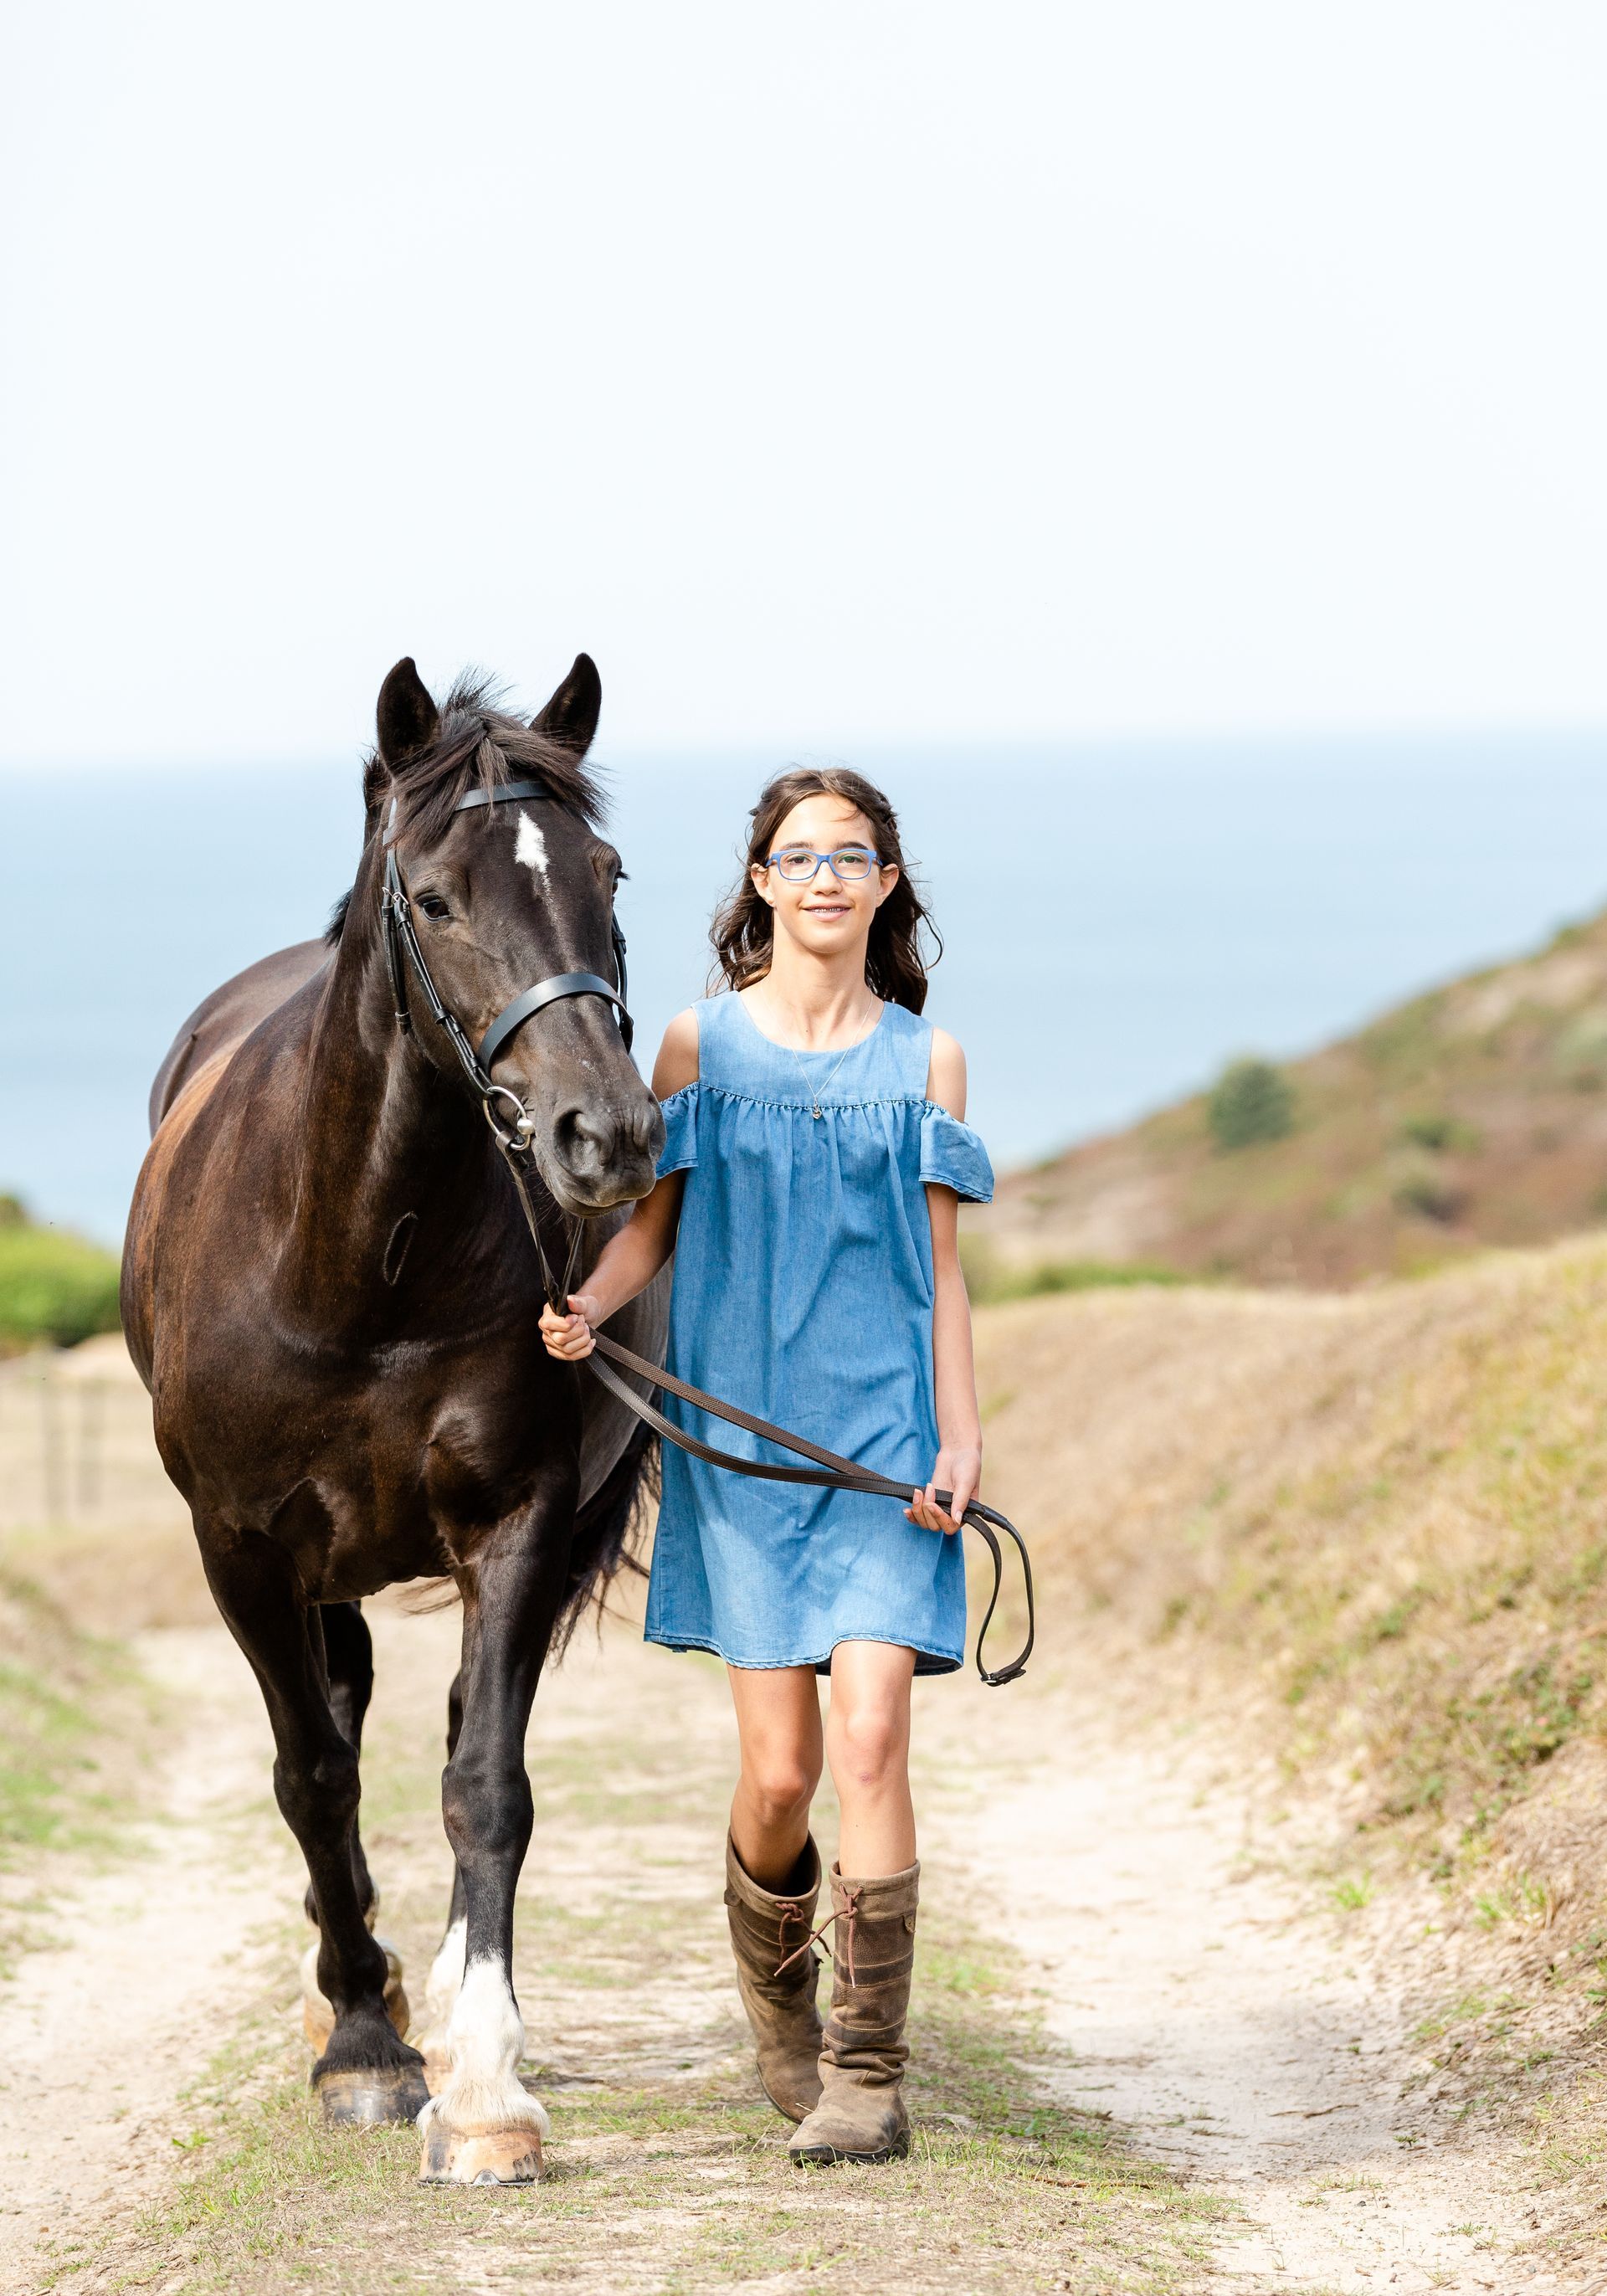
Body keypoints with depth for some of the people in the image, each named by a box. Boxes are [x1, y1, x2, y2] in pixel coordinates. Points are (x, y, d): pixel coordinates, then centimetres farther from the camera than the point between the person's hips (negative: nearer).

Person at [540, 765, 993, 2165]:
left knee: (869, 1740, -13)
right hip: (739, 1429, 0)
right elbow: (653, 1221, 6)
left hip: (884, 1433, 0)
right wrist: (588, 1308, -15)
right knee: (780, 1771, -1)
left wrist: (958, 1436, -2)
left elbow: (941, 1269, 7)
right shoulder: (700, 1046, 6)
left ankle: (868, 2076, -7)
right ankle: (778, 2004, 30)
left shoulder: (924, 1059, 7)